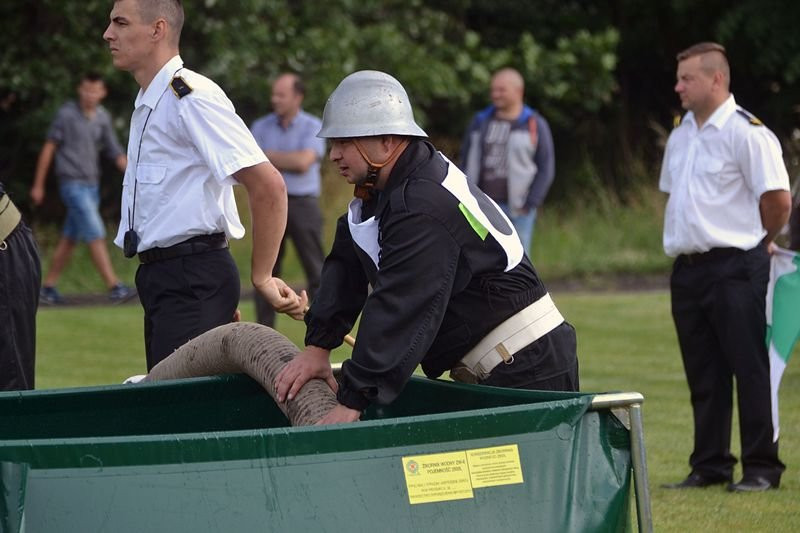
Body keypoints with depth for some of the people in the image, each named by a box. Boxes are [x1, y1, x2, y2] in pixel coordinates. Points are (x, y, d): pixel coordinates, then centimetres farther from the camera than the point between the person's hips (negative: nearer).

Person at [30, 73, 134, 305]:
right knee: (96, 235, -14)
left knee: (70, 239, 11)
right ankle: (114, 287, -17)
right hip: (72, 184, -7)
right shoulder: (66, 114, -10)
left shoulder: (103, 118, 6)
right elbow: (49, 148, -4)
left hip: (91, 185, 7)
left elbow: (115, 153, 9)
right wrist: (38, 185, -2)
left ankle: (48, 287, 20)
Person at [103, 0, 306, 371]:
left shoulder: (192, 97, -15)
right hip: (158, 274, 10)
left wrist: (261, 278, -16)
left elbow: (268, 185, -21)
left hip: (193, 279, -10)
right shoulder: (147, 103, 15)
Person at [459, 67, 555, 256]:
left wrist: (529, 205, -10)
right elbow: (466, 164, 14)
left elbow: (546, 170, -2)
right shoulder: (480, 122, 10)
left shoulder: (535, 125, 0)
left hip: (517, 210, -3)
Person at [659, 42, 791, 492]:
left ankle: (762, 467, -1)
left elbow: (779, 199, -14)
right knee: (703, 374, 11)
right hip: (689, 266, 8)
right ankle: (710, 466, 17)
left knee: (749, 368, -5)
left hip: (735, 266, -8)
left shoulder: (746, 132, -12)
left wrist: (760, 239, -1)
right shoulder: (681, 135, 14)